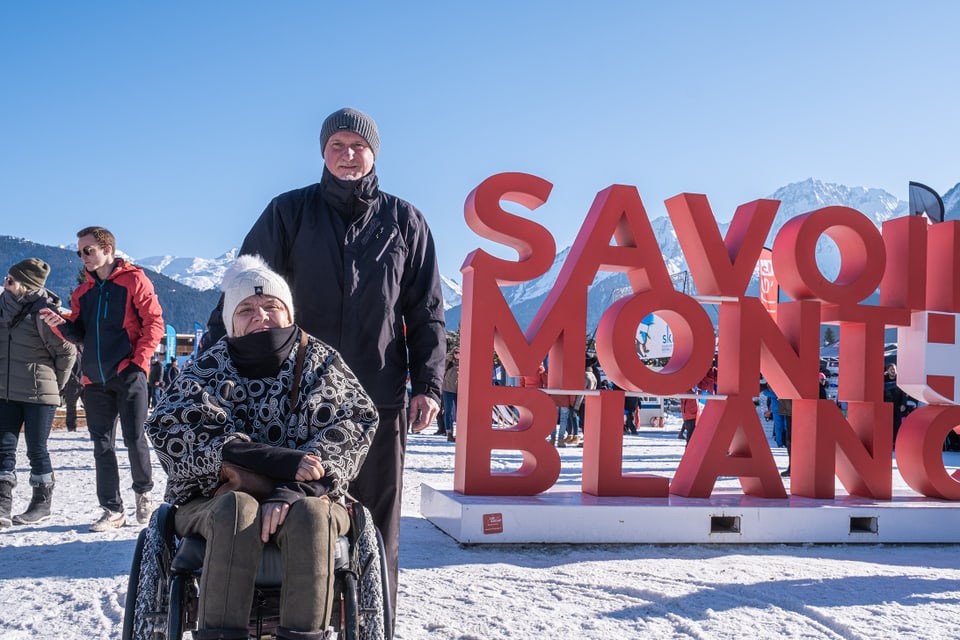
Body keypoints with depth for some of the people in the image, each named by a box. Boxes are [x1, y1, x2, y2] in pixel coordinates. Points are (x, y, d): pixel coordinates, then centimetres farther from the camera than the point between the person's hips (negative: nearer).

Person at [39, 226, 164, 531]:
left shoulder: (134, 280, -2)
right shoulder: (83, 292, 15)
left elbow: (154, 322, -6)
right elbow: (80, 335, 13)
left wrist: (139, 359, -13)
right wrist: (61, 324, -8)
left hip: (128, 375, -6)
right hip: (95, 379, 6)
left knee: (134, 439, -4)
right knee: (102, 445, 6)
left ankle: (144, 494, 19)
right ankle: (112, 510, 13)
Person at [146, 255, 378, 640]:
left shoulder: (321, 362, 6)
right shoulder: (210, 368, 5)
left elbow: (352, 426, -8)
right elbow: (171, 429, -12)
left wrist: (293, 490, -25)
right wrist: (275, 461, -23)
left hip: (305, 498, 0)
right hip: (217, 499, 0)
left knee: (308, 514, -34)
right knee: (239, 509, -34)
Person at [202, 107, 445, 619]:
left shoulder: (404, 221, 8)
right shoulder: (290, 212, 5)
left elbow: (426, 312, 9)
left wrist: (427, 384, -1)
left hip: (379, 401, 1)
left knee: (376, 524, 7)